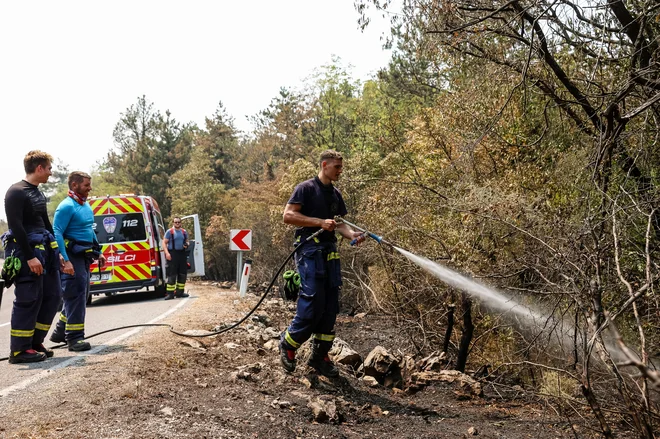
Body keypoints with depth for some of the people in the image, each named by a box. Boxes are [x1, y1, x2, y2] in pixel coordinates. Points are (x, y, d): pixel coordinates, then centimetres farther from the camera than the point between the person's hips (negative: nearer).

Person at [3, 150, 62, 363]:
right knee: (28, 300, -7)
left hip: (44, 251, 9)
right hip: (27, 251, -9)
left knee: (52, 296, 9)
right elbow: (16, 227, -19)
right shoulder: (16, 192, -12)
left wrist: (55, 251, 21)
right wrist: (29, 257, -23)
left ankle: (34, 342, 18)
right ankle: (19, 350, 0)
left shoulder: (38, 193, 16)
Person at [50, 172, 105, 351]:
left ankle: (60, 332, 26)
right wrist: (65, 260, -28)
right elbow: (57, 234, -21)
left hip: (85, 256, 10)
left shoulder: (86, 206, 15)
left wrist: (98, 253, 20)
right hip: (73, 256, -10)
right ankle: (74, 337, -5)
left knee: (80, 295, 14)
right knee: (75, 296, -9)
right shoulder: (66, 206, -14)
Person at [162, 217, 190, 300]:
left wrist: (187, 244, 0)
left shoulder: (184, 232, 13)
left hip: (182, 253, 5)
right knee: (172, 274, -7)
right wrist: (167, 253, -15)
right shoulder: (169, 232, -1)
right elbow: (164, 242, -4)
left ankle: (180, 292, 18)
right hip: (173, 254, -5)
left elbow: (187, 241, 24)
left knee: (183, 273, 7)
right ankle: (170, 293, -6)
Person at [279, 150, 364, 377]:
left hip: (330, 252, 7)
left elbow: (339, 223, 17)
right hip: (310, 250, -7)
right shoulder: (306, 188, -3)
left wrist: (353, 235, -5)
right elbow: (288, 215, -12)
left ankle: (320, 356, 13)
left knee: (330, 307, 4)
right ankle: (288, 344, 8)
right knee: (312, 304, -13)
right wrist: (320, 222, -18)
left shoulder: (335, 195, 18)